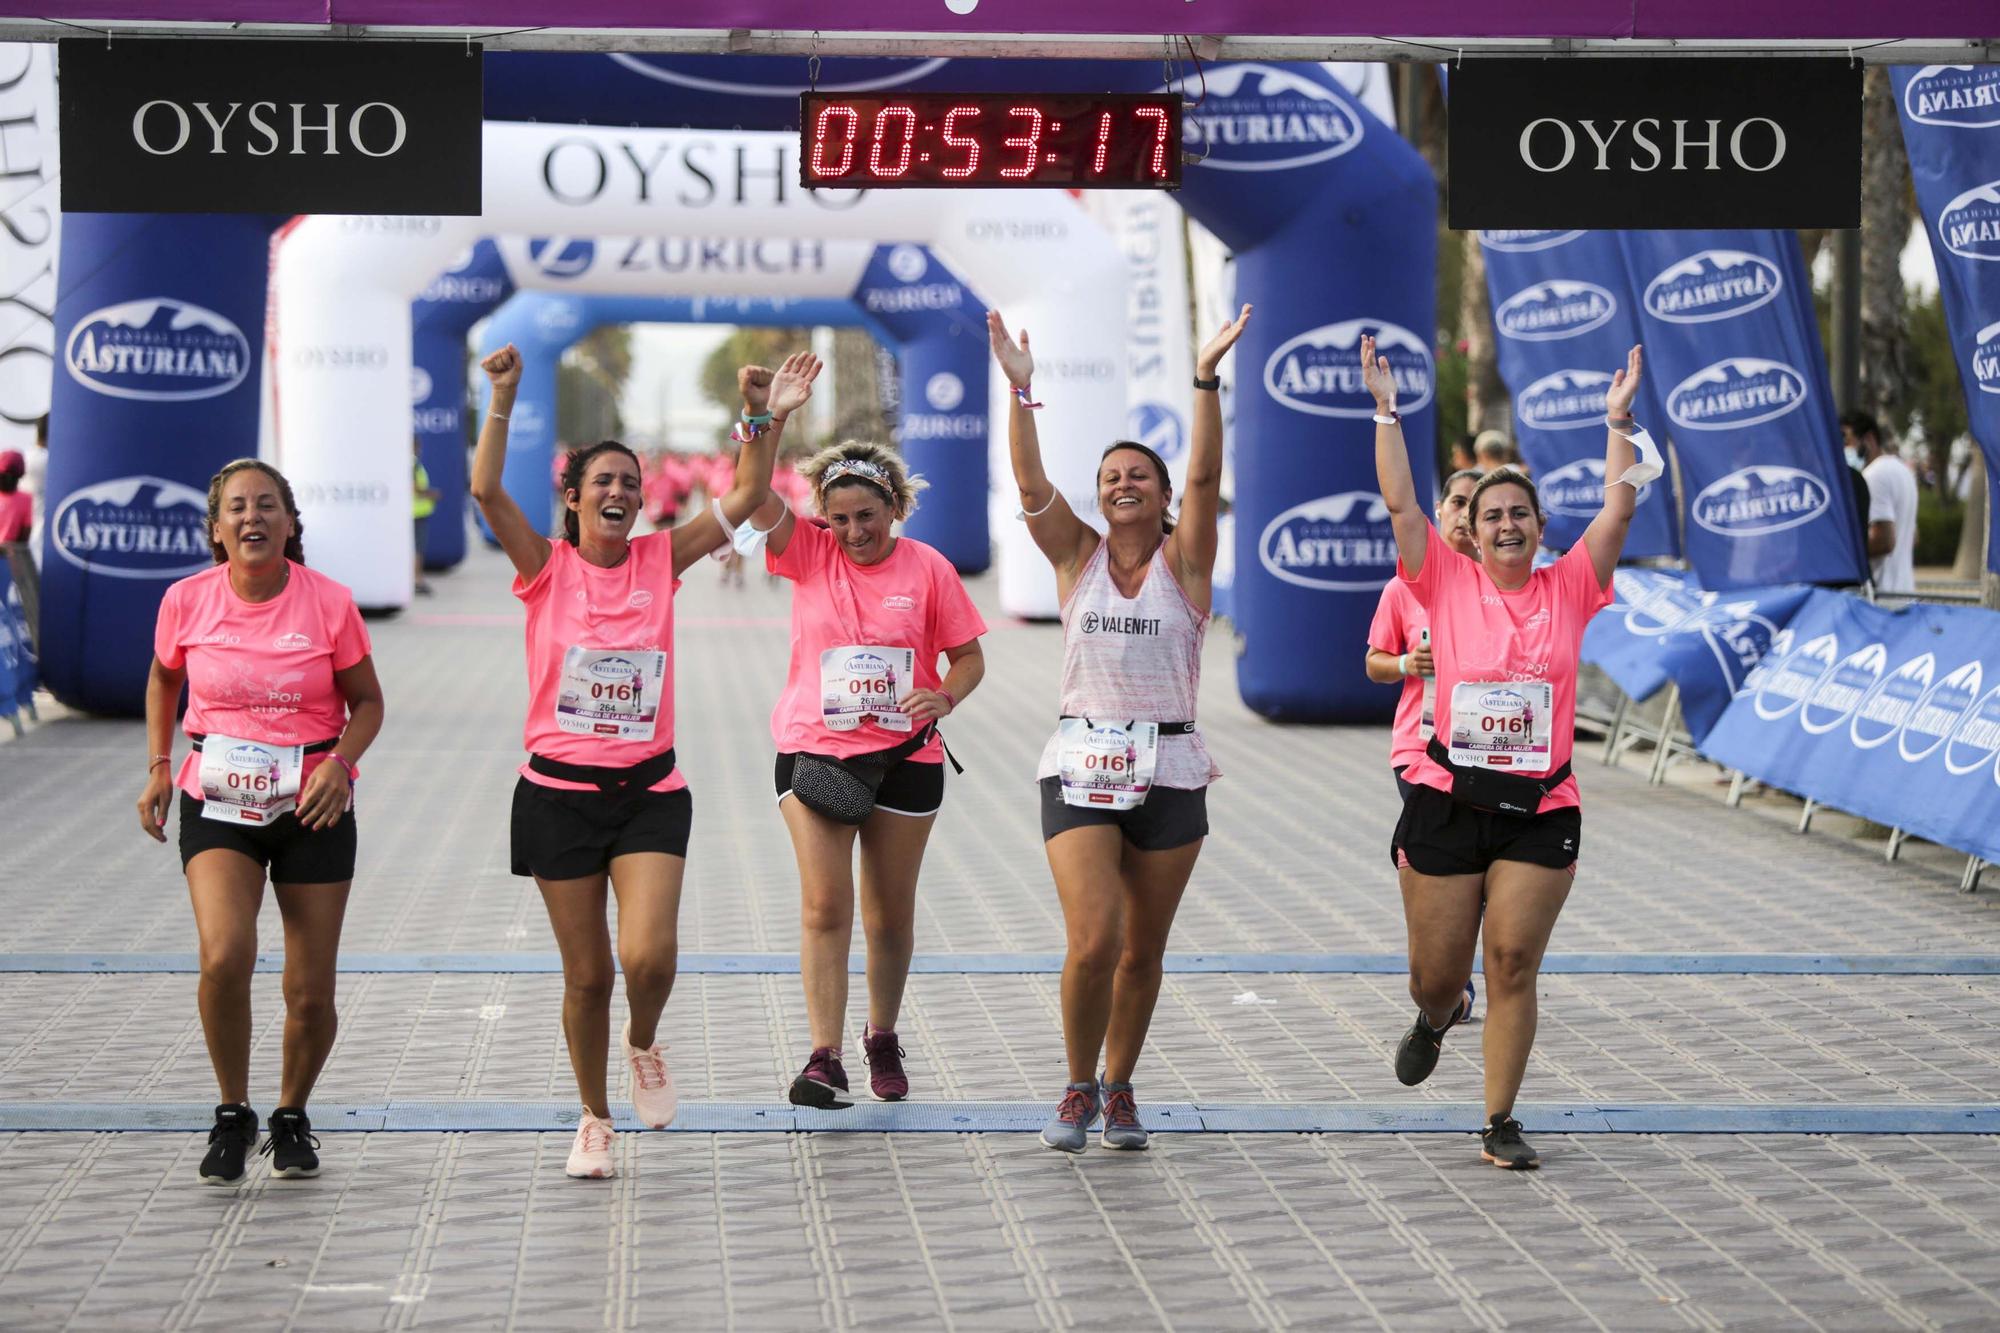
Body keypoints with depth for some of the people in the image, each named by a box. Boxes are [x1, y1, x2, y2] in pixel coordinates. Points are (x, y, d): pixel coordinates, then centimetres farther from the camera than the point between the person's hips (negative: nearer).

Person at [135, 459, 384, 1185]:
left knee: (310, 993, 2)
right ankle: (232, 1114, 0)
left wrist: (340, 763, -16)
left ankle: (291, 1116, 31)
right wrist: (159, 765, 5)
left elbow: (367, 701, 2)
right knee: (224, 956, -23)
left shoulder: (329, 602, -9)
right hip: (216, 803, 0)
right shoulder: (186, 601, -5)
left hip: (311, 806, 0)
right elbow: (163, 681, 16)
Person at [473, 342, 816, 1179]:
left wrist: (771, 419, -9)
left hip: (649, 789, 1)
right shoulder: (547, 567, -2)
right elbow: (486, 490, -15)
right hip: (559, 790, -1)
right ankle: (594, 1118, 25)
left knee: (649, 956, -16)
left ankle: (643, 1046, 17)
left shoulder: (660, 561, 4)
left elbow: (746, 497, 1)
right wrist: (503, 401, -23)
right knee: (586, 973, 5)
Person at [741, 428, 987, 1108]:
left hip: (904, 758, 1)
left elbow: (969, 656, 4)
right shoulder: (808, 551, 0)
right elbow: (759, 500, -16)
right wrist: (759, 420, -29)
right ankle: (825, 1058, -12)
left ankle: (882, 1038, 30)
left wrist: (945, 698, -17)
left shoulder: (927, 568, -1)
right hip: (814, 751, 0)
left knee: (891, 913, 10)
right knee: (824, 905, -11)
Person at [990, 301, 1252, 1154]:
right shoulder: (1077, 555, 5)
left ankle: (1118, 1087, 26)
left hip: (1169, 771, 1)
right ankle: (1078, 1090, 6)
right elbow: (1030, 483, -9)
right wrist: (1021, 390, -20)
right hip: (1081, 766, 0)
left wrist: (1207, 379, -24)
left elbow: (1205, 476, -13)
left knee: (1142, 951, 7)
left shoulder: (1184, 561, 2)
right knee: (1093, 940, -14)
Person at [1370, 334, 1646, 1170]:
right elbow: (1400, 503, -4)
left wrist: (1618, 421, -3)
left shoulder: (1568, 589, 5)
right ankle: (1436, 1018, 45)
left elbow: (1619, 508, 0)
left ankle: (1500, 1124, 6)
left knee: (1514, 967, -4)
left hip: (1540, 810, 0)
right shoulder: (1448, 585, 1)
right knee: (1435, 975, 6)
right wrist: (1386, 412, -7)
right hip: (1448, 801, 0)